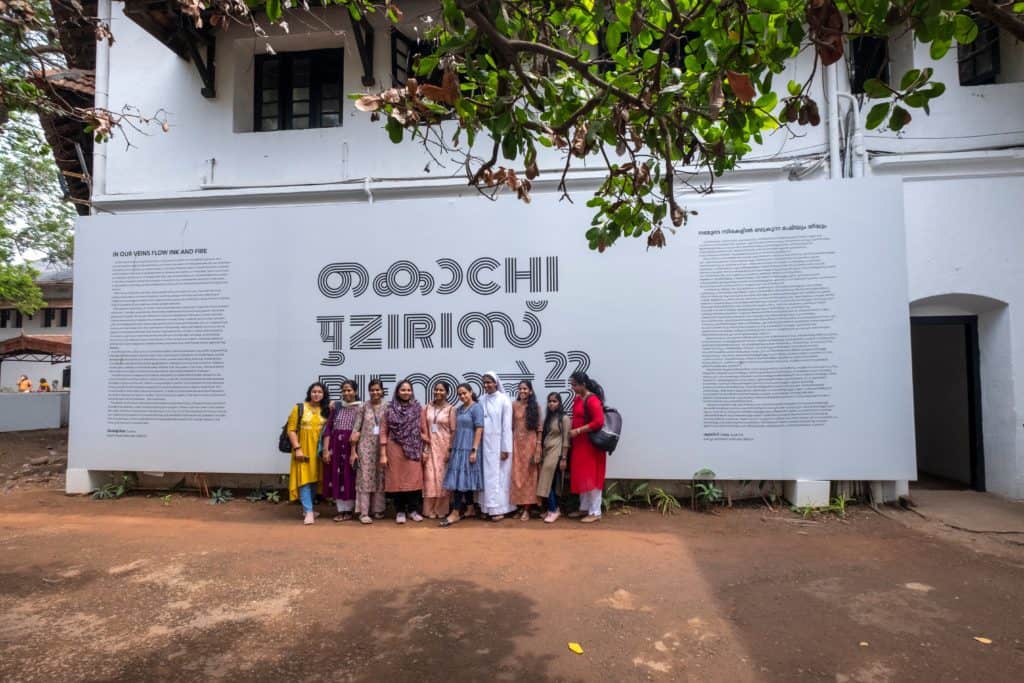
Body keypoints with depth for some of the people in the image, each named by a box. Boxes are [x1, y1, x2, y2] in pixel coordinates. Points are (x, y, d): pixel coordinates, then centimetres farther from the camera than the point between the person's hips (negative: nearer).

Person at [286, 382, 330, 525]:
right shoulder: (299, 408, -4)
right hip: (303, 449, -3)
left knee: (314, 479, 10)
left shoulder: (326, 410, 5)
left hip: (318, 450, 4)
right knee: (304, 478, -6)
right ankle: (309, 511, -5)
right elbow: (291, 430, -7)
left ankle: (306, 508, 25)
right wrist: (297, 448, -13)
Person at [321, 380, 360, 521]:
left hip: (352, 446, -3)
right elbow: (328, 428, 4)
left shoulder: (360, 408, -1)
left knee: (349, 478, 3)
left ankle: (348, 510, 16)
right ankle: (341, 510, 17)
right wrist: (326, 449, -2)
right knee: (336, 478, 5)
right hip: (335, 446, 3)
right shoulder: (336, 406, 6)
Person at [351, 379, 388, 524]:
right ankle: (363, 512, 3)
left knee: (380, 478, 8)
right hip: (365, 447, -1)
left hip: (382, 447, 2)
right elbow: (356, 430, 0)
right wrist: (353, 451, -3)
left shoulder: (387, 407, 3)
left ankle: (378, 509, 19)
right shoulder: (363, 407, 0)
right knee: (365, 478, -1)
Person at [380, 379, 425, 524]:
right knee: (397, 479, 4)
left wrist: (424, 450, 2)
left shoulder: (417, 408, 5)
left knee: (414, 479, 1)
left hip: (413, 449, 1)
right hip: (395, 449, -1)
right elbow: (383, 431, 0)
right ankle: (400, 511, 16)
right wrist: (383, 454, -5)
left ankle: (413, 510, 15)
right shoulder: (390, 409, 0)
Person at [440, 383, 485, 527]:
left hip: (468, 449, -7)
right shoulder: (459, 409, 14)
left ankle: (456, 513, -3)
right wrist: (452, 448, 14)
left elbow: (479, 429, -14)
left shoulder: (476, 408, -8)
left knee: (461, 479, -7)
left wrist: (474, 450, -19)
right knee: (464, 479, 10)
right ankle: (469, 509, 18)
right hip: (458, 448, 7)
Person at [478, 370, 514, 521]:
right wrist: (478, 445, 3)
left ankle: (499, 509, 7)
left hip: (498, 443, -4)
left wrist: (505, 449, -12)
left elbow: (507, 425, -9)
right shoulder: (481, 400, 5)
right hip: (485, 443, 4)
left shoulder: (504, 400, -8)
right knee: (487, 475, 8)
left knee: (498, 475, 0)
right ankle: (488, 507, 16)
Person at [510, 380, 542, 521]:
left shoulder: (535, 407, 2)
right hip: (517, 443, 1)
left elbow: (539, 429, 0)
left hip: (530, 443, -1)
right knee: (517, 475, 3)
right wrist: (510, 444, -1)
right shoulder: (514, 406, 5)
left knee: (528, 475, 1)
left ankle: (527, 508, 7)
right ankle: (520, 506, 13)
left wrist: (538, 448, -7)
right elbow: (511, 426, 5)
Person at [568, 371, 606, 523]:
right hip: (579, 444, 9)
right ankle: (584, 508, 26)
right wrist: (572, 430, 7)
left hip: (591, 444, -9)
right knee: (581, 476, 14)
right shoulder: (577, 399, 10)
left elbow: (599, 422, -24)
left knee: (591, 477, -2)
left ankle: (595, 513, 8)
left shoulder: (592, 400, -17)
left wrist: (578, 431, -21)